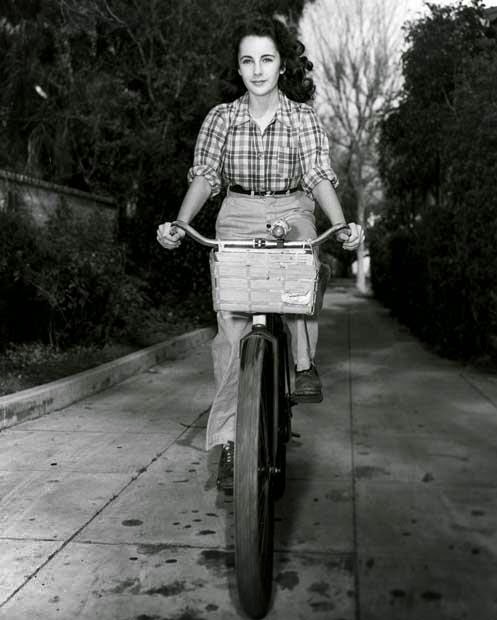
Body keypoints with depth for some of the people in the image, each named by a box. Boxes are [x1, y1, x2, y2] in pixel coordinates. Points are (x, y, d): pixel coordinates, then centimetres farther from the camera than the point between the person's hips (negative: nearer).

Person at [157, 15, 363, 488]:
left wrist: (343, 225, -24)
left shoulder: (303, 118, 2)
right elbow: (204, 177, -3)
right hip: (237, 222, 0)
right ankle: (227, 442, -6)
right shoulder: (221, 117, 4)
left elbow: (319, 176, -7)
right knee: (231, 328, -11)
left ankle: (304, 364, -17)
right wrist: (178, 224, -20)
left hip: (291, 215, 0)